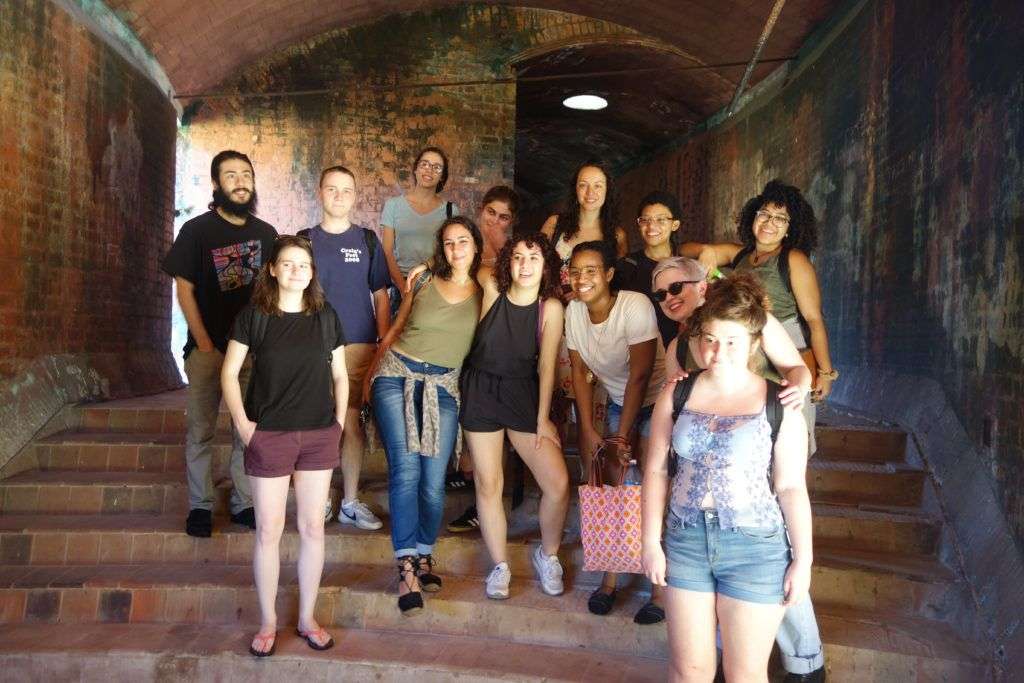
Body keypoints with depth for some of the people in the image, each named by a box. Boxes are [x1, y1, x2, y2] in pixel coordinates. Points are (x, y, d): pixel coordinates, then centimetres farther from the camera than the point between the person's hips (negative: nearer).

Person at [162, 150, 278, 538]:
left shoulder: (266, 234, 6)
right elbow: (184, 289, -3)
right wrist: (204, 344, -9)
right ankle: (200, 506, 15)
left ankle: (244, 503, 18)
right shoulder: (196, 230, -2)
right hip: (208, 349, -2)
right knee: (201, 431, 3)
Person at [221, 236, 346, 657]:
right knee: (268, 531, 4)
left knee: (313, 528, 8)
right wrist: (242, 422, -8)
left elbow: (340, 375, 11)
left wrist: (340, 421, 3)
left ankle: (307, 618, 23)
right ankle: (268, 622, 20)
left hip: (318, 436, 2)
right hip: (269, 436, -2)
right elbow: (229, 373, 1)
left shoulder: (326, 317, 5)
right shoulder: (253, 316, -2)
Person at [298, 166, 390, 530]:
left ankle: (350, 502, 13)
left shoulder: (367, 240, 9)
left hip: (359, 347, 0)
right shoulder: (305, 239, 8)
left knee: (354, 423, 2)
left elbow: (380, 297, 10)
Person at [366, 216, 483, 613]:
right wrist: (370, 376, 14)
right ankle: (407, 565, -8)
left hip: (443, 387, 0)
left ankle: (424, 555, 17)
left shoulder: (485, 293, 7)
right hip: (397, 375, 0)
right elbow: (393, 332, 15)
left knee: (433, 480, -4)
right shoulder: (423, 285, 9)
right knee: (405, 469, -11)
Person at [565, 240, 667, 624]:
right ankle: (610, 578, 14)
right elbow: (579, 373, 1)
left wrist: (621, 437, -17)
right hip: (618, 402, 5)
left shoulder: (635, 307, -25)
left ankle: (660, 589, 0)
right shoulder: (574, 311, -7)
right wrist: (588, 431, -2)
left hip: (656, 401, -5)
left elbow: (639, 377, -22)